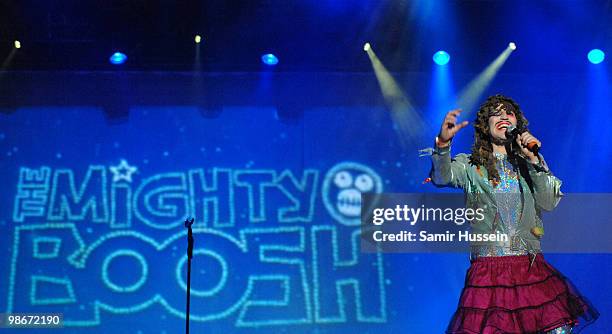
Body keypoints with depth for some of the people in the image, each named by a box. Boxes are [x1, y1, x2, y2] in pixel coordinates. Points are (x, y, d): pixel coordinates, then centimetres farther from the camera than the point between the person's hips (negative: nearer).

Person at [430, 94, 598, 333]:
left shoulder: (527, 162, 15)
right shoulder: (470, 165, 6)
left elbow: (548, 203, 2)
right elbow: (442, 178, -15)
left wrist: (533, 160, -6)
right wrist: (443, 144, -33)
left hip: (531, 267, 3)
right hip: (488, 269, -2)